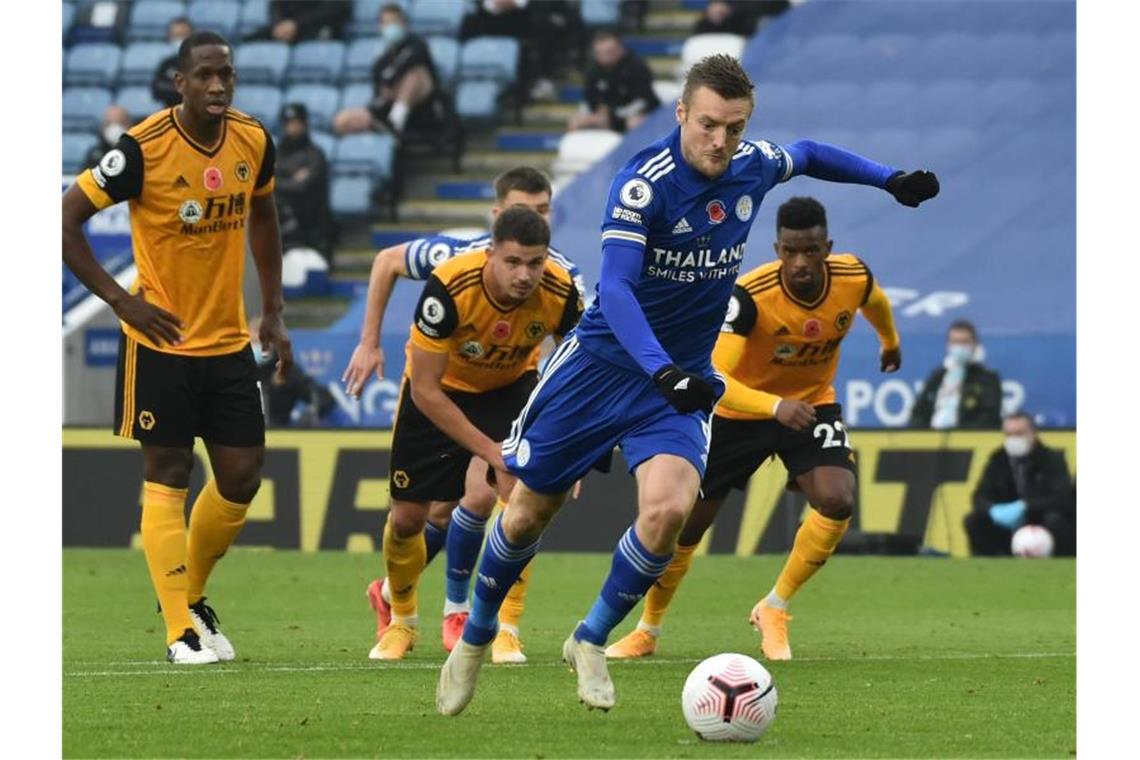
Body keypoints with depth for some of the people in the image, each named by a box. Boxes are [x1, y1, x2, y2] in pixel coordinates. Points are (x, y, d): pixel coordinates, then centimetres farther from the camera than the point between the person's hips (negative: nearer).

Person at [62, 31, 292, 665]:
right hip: (161, 342, -5)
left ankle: (194, 595, 26)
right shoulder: (144, 149, -17)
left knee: (242, 476, 5)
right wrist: (120, 299, -15)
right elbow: (67, 220, -12)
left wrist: (273, 313, 14)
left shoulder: (254, 142, -1)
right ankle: (181, 630, -1)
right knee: (168, 478, -3)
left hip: (229, 343, 5)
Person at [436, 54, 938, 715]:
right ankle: (476, 636, 34)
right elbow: (616, 287, -32)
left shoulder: (754, 167, -5)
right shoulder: (643, 183, -23)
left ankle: (592, 641, 1)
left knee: (668, 510, -22)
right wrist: (662, 371, -45)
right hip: (603, 360, -3)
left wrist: (890, 180, 14)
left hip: (685, 378, 3)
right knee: (529, 512, 5)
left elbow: (808, 155, 20)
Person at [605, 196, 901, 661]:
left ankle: (773, 611, -4)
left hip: (811, 405, 2)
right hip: (740, 410, -2)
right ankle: (647, 631, 29)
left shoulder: (854, 279, -20)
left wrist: (890, 343, 29)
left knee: (837, 500, -24)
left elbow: (876, 302, 8)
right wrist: (774, 407, -56)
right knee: (685, 522, 4)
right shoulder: (750, 296, -33)